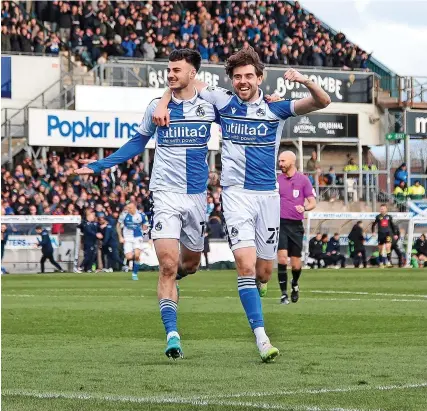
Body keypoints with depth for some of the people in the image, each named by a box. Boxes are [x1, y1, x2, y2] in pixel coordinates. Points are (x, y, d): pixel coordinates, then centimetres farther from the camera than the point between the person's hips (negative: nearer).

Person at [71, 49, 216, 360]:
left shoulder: (210, 106, 1)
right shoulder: (157, 107, 3)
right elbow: (137, 143, 15)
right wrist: (97, 166, 13)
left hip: (197, 195, 2)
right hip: (166, 193, -2)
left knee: (190, 263, 13)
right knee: (168, 264, -15)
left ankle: (169, 281, 50)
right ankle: (172, 335, -16)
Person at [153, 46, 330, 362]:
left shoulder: (276, 107, 3)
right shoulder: (223, 101, 3)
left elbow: (322, 102, -4)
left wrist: (305, 81, -22)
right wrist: (163, 103, 0)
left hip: (269, 194, 2)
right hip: (237, 193, -2)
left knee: (264, 272, 7)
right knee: (246, 265, -18)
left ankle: (253, 286, 45)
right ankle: (262, 339, -20)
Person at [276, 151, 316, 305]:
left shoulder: (303, 180, 2)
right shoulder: (277, 180, 8)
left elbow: (313, 202, 0)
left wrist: (304, 208, -19)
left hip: (296, 225, -1)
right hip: (280, 223, 1)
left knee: (296, 264, 2)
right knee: (282, 257, -15)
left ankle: (295, 285, 34)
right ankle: (284, 294, -7)